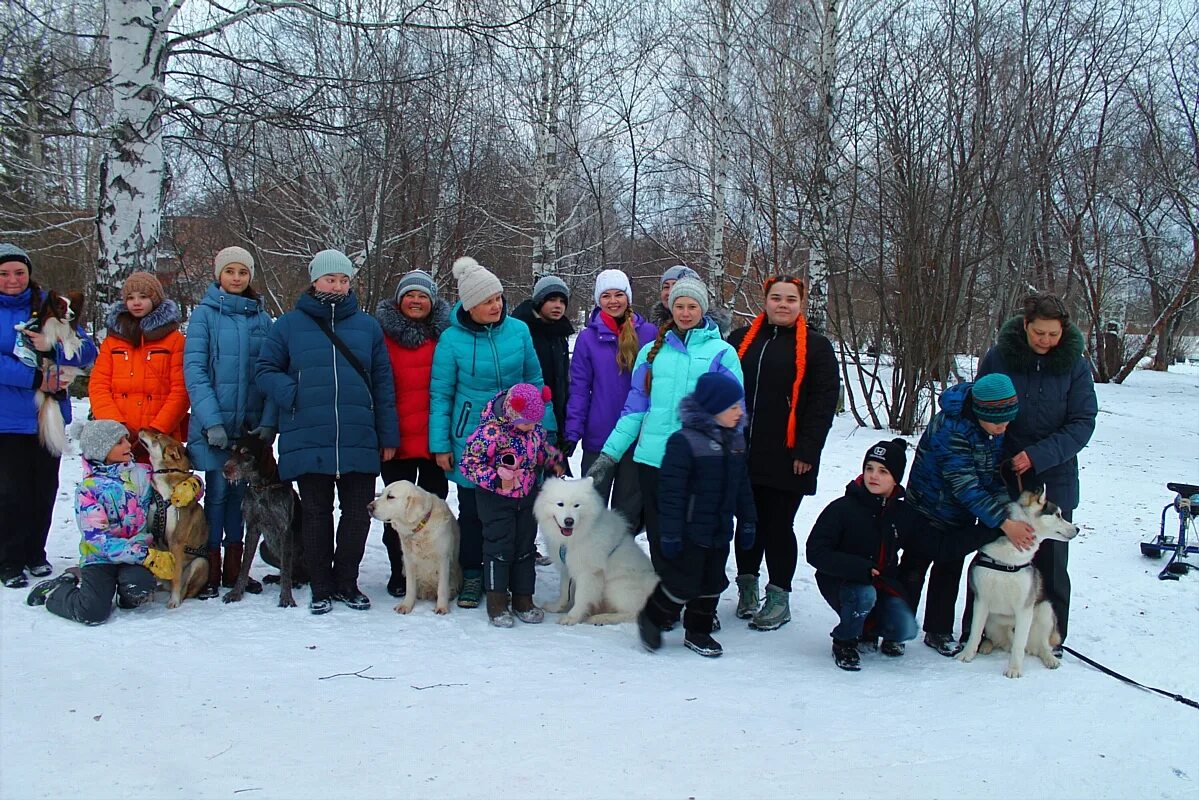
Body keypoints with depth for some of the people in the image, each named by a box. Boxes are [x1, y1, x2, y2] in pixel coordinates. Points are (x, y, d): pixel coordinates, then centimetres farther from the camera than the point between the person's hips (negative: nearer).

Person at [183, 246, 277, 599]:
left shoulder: (262, 319, 10)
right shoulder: (205, 314, 0)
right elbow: (194, 369, -7)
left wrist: (269, 422, -6)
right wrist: (212, 420, -16)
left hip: (251, 423, 3)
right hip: (215, 424, -3)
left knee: (240, 492, 9)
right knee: (217, 491, -2)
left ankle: (233, 568, 18)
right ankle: (211, 571, 8)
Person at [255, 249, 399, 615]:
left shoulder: (367, 326, 10)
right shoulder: (290, 324, 6)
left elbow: (383, 383, 10)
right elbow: (265, 371, 8)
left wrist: (388, 435, 6)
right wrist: (293, 396, -11)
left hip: (359, 442, 1)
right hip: (308, 442, -1)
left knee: (358, 514, 6)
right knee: (316, 515, 8)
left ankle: (346, 581, 23)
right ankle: (321, 587, 20)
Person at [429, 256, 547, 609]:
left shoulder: (518, 330, -2)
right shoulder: (452, 339, -7)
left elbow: (535, 381, 7)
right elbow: (440, 394, -1)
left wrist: (546, 429, 5)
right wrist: (440, 445, -3)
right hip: (471, 441, -1)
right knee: (472, 511, 8)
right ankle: (472, 576, 24)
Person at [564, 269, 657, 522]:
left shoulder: (649, 333, -1)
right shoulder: (588, 338, -2)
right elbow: (579, 388, -2)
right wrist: (572, 432, -9)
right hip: (598, 437, -1)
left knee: (629, 508, 12)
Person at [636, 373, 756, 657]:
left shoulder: (736, 440, 7)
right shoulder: (684, 441, -18)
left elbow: (742, 485, 15)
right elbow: (671, 491, -18)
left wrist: (747, 521, 14)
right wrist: (670, 533, -18)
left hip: (720, 531, 8)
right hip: (691, 531, -7)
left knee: (712, 583, 14)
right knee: (683, 583, -2)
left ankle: (698, 632, 30)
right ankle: (651, 617, 22)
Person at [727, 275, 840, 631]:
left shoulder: (816, 346, 1)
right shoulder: (741, 340, 10)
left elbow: (824, 401, -4)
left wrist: (807, 450, -11)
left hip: (786, 459, -3)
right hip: (743, 455, 3)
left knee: (778, 526, 3)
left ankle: (779, 597, 16)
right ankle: (747, 586, 28)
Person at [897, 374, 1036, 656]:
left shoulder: (997, 427, -10)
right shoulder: (951, 427, -33)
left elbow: (995, 473, 2)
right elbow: (965, 486, -32)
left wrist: (1006, 508, -13)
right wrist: (1004, 523, -34)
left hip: (961, 516, 6)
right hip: (930, 511, -6)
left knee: (949, 571, 14)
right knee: (913, 570, 5)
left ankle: (939, 632, 25)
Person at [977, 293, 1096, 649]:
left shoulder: (1075, 365, -6)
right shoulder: (998, 357, -5)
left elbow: (1082, 424, -7)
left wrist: (1037, 456, -18)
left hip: (1053, 480, -1)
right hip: (1002, 475, 1)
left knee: (1050, 558, 4)